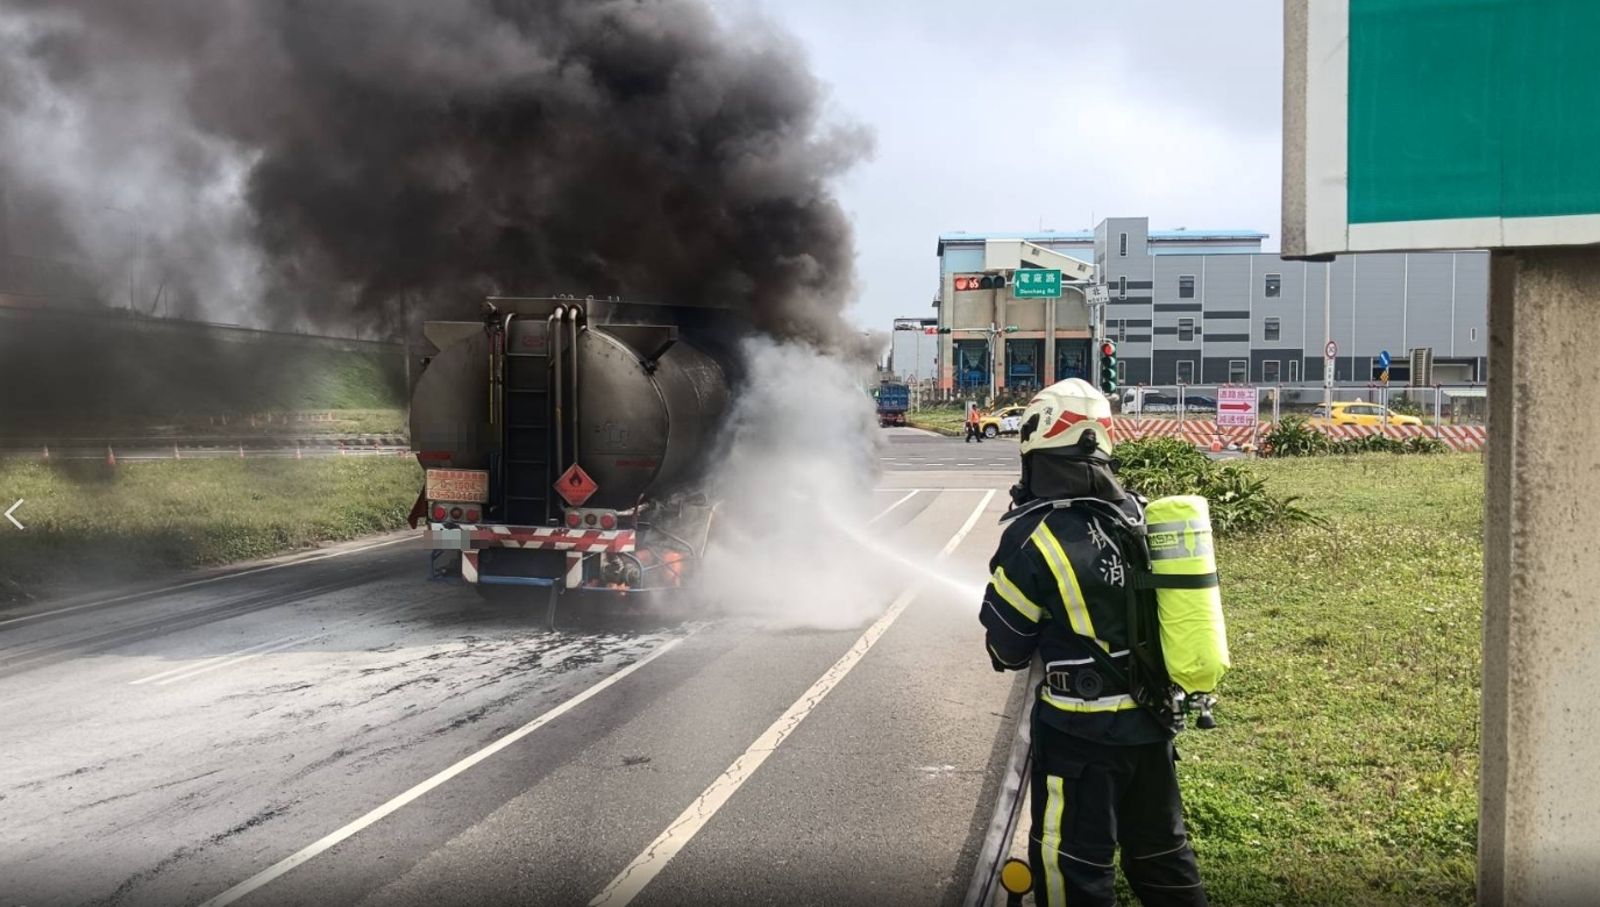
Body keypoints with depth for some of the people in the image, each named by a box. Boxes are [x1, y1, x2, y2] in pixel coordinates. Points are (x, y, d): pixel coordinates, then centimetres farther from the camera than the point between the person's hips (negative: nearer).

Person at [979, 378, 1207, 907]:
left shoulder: (1037, 537, -18)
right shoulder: (1138, 515, 0)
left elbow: (1007, 652, -7)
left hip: (1083, 732, -6)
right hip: (1152, 722, 7)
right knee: (1161, 853, 22)